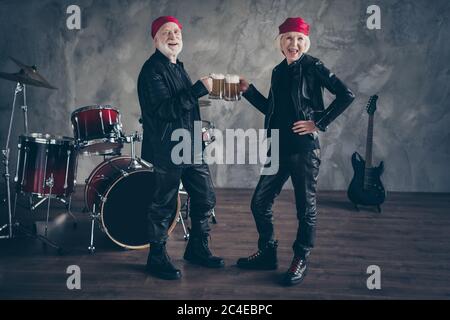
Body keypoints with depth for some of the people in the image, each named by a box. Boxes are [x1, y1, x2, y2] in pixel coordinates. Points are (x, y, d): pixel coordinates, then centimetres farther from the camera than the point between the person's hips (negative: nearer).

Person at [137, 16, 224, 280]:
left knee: (206, 198, 13)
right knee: (164, 206, 2)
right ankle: (157, 259, 20)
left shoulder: (177, 66, 17)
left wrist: (198, 129, 19)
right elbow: (165, 110, -24)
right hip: (168, 150, -9)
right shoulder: (152, 70, -12)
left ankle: (198, 249, 30)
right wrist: (200, 88, -26)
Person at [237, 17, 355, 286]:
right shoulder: (279, 71, 13)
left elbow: (346, 95, -14)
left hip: (304, 148, -7)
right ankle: (267, 254, 28)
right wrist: (248, 90, 13)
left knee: (305, 208, 5)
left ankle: (301, 261, 22)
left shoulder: (313, 67, -7)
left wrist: (319, 123, -14)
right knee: (260, 203, 10)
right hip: (279, 148, 7)